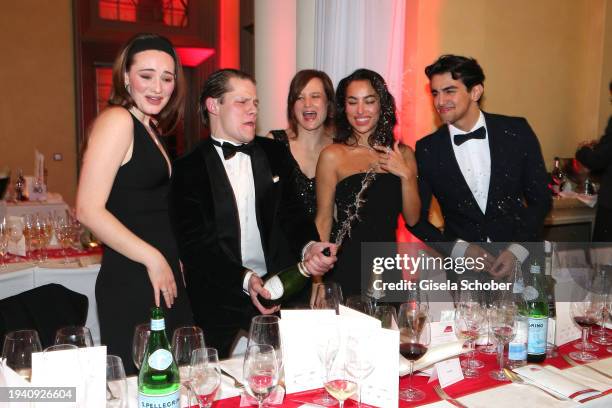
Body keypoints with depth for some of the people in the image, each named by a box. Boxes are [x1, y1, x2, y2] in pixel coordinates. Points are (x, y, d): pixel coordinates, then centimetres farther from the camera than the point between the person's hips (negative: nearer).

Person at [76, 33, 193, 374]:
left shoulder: (151, 128, 15)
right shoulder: (117, 120, -10)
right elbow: (89, 210, -17)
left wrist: (172, 263, 9)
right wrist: (152, 258, -14)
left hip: (163, 280, 8)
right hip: (130, 283, -8)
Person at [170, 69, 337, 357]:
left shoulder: (275, 154, 8)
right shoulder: (188, 169, -3)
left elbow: (291, 212, 7)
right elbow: (194, 243, -9)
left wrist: (308, 247, -15)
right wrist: (244, 279, -22)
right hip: (218, 299, -2)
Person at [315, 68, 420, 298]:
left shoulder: (403, 154, 4)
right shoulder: (332, 156, -6)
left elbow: (412, 218, 4)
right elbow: (323, 220, -4)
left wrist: (406, 175, -10)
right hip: (345, 269, -3)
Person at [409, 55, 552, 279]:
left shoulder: (517, 131, -1)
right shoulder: (427, 149, -3)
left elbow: (540, 199, 4)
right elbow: (416, 218, 3)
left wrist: (517, 251, -8)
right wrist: (460, 249, -9)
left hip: (519, 261, 1)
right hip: (461, 269, 0)